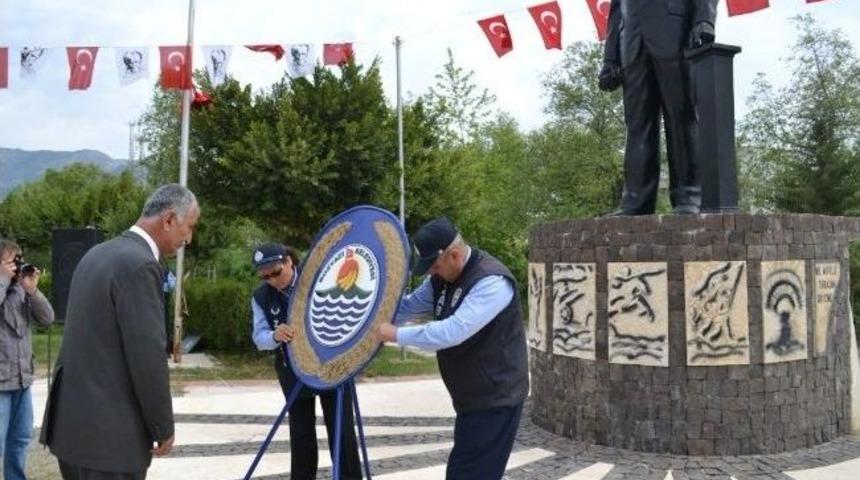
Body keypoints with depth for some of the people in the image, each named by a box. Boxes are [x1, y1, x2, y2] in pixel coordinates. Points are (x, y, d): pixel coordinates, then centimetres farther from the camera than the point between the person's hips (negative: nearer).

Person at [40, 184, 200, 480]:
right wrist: (164, 428, -7)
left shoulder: (98, 254, 12)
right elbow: (147, 357, -19)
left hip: (72, 422, 9)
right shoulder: (139, 264, -18)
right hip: (107, 433, -9)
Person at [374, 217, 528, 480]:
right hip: (472, 398, 9)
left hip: (496, 399, -9)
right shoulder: (443, 277, 4)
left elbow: (453, 331, -34)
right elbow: (409, 306, 12)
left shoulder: (492, 282, -26)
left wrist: (396, 335, -28)